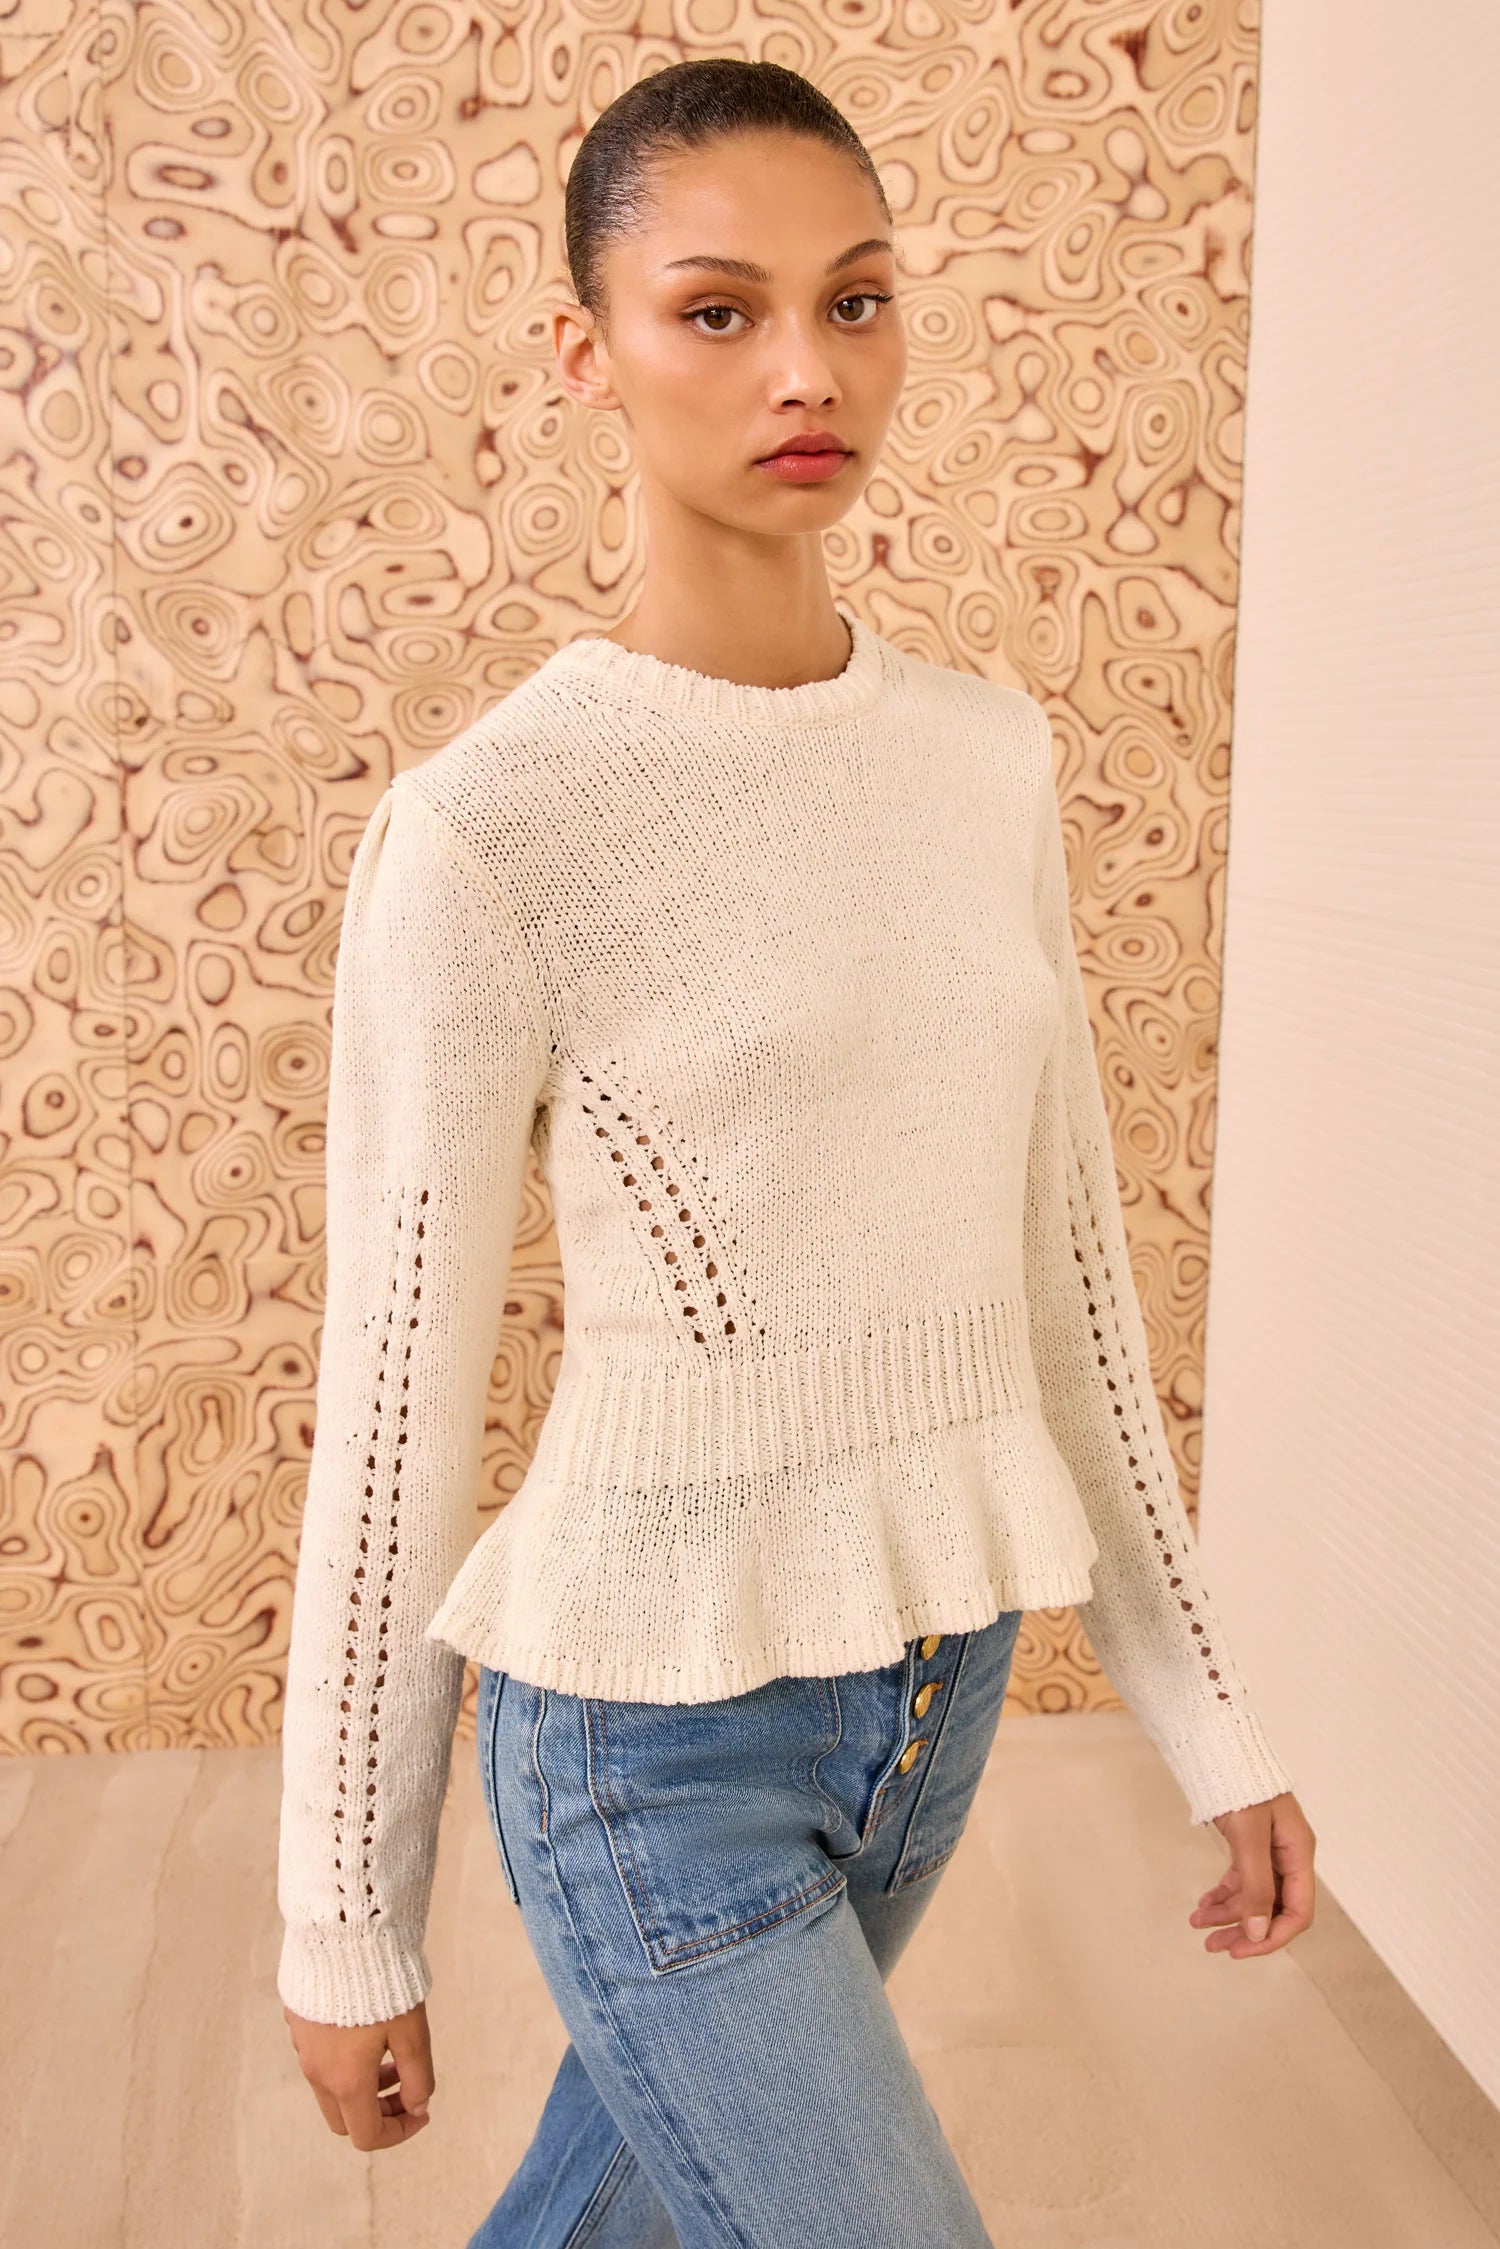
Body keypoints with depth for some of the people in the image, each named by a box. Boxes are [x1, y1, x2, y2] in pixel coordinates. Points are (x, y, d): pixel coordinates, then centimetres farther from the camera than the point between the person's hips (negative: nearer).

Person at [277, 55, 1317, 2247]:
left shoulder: (991, 751, 1)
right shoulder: (489, 830, -16)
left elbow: (1068, 1255, 5)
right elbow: (394, 1405, -11)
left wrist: (1209, 1715, 8)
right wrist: (344, 1922, -2)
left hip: (942, 1676, 5)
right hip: (660, 1740, -5)